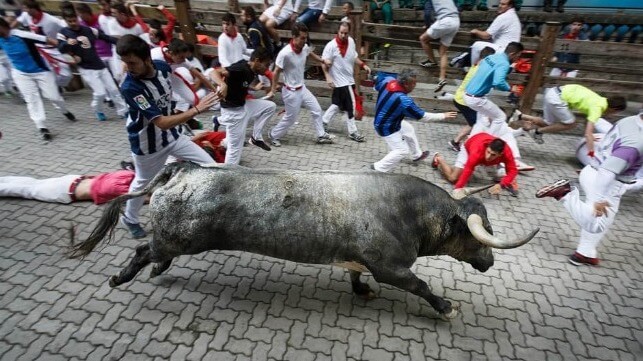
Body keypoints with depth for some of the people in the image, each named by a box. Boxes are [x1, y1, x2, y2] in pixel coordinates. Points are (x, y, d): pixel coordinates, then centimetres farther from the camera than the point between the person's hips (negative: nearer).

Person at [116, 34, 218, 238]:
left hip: (172, 135, 5)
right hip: (147, 144, -5)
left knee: (210, 166, 3)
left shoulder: (164, 67, -12)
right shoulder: (129, 87, -30)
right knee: (143, 182, 16)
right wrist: (196, 110, -42)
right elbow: (162, 122, -36)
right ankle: (129, 219, 46)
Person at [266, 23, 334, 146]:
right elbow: (276, 72, -16)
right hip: (291, 92, -8)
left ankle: (321, 135, 28)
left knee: (316, 109, 13)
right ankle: (274, 136, 28)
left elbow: (310, 54, 21)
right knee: (291, 118, 5)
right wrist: (273, 90, -11)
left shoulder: (305, 48, -6)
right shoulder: (285, 53, -27)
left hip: (302, 88, 8)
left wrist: (323, 60, 10)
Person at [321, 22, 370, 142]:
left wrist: (363, 65, 5)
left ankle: (323, 122, 31)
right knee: (350, 105, -4)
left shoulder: (351, 41, 4)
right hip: (340, 81, -7)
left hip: (349, 79, 7)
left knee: (337, 103, 16)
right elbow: (324, 63, -14)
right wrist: (328, 77, -25)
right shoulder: (331, 45, -17)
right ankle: (353, 132, 8)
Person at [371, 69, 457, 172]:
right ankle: (379, 168, 8)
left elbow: (377, 85, 8)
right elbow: (421, 116, -22)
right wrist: (443, 116, -12)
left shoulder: (388, 80, -17)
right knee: (402, 150, 0)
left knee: (408, 129, 25)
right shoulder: (403, 100, -35)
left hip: (385, 120, 9)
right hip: (386, 128, -9)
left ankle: (417, 155, 45)